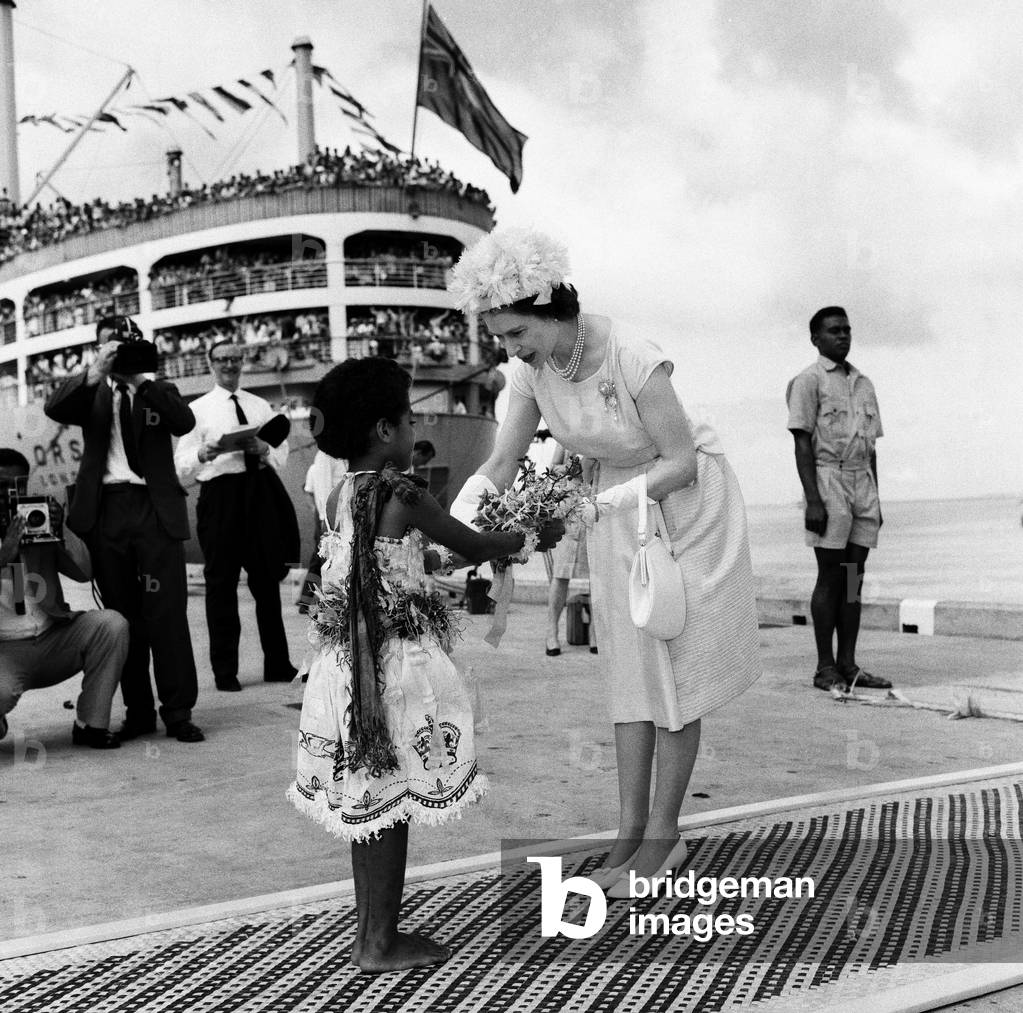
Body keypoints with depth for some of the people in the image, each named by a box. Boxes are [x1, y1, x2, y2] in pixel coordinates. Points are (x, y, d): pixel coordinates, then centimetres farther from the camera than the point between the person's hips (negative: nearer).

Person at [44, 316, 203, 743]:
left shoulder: (160, 389, 14)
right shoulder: (92, 393, 15)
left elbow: (184, 422, -5)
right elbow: (54, 408, -4)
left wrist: (144, 380, -8)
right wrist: (96, 372, -12)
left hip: (156, 511, -1)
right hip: (107, 511, 2)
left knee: (167, 613, -6)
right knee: (122, 616, 5)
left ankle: (178, 711, -2)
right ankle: (137, 711, 12)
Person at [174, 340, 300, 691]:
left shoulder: (261, 406, 16)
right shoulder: (198, 409, 5)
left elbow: (282, 454, 11)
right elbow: (181, 466, -1)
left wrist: (264, 449, -10)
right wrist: (204, 454, -22)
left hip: (261, 493, 3)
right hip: (220, 494, -3)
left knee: (268, 580, 8)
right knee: (221, 583, 0)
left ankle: (278, 665, 17)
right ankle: (225, 670, 9)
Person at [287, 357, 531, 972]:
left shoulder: (340, 497, 8)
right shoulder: (404, 497, -14)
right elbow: (475, 548, -4)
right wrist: (527, 536, 16)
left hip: (348, 665, 7)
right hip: (399, 665, -7)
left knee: (367, 805, 15)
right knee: (391, 806, 2)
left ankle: (373, 931, 26)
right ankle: (380, 944, 10)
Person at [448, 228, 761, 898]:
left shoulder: (634, 361, -31)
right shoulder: (532, 371, -11)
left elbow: (680, 462, -25)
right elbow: (501, 464, -8)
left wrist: (601, 503, -33)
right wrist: (462, 516, -26)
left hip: (685, 501, -6)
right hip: (617, 506, 6)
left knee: (676, 671, 0)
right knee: (630, 672, 8)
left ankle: (664, 833, 10)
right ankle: (631, 829, 15)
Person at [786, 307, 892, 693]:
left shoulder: (863, 383, 18)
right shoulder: (809, 381, -2)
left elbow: (870, 447, 19)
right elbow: (802, 444, -9)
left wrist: (875, 500, 15)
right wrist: (812, 500, -17)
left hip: (862, 482, 6)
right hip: (828, 482, -6)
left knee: (854, 576, 5)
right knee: (830, 577, -5)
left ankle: (848, 665, 10)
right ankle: (825, 668, 0)